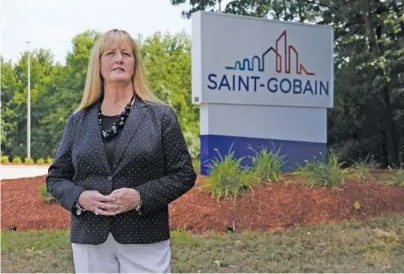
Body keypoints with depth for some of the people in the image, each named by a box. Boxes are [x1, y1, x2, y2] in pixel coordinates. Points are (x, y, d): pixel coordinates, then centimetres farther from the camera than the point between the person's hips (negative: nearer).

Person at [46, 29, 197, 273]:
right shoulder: (78, 121, 9)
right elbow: (55, 177, 12)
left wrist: (141, 197, -16)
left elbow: (184, 174, -1)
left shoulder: (161, 116, 1)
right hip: (90, 243, 3)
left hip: (145, 241, -2)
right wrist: (79, 197, -10)